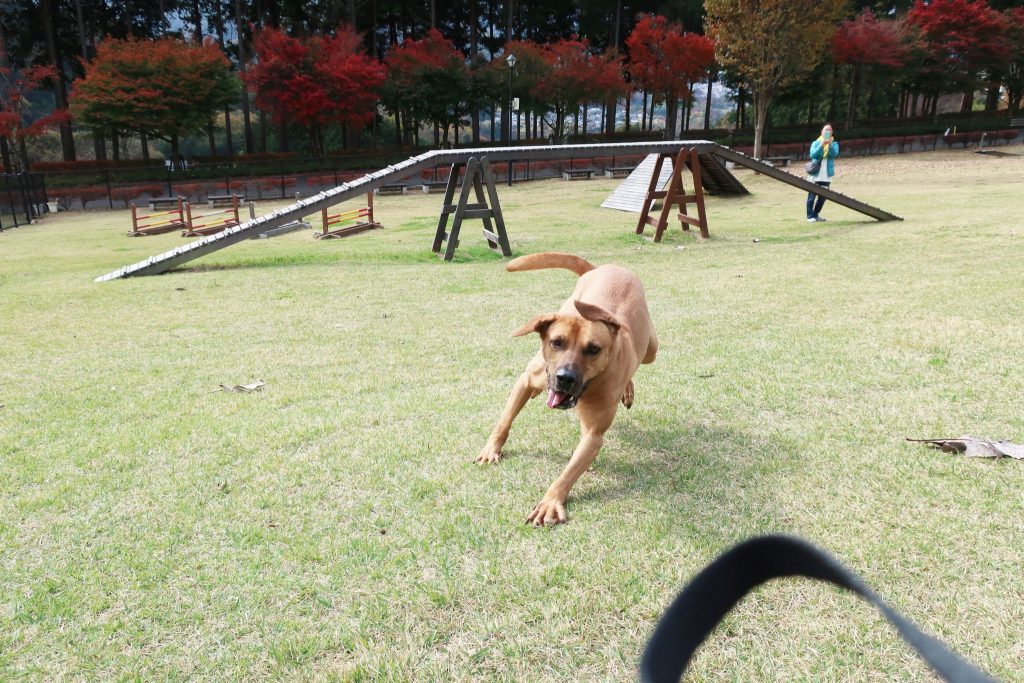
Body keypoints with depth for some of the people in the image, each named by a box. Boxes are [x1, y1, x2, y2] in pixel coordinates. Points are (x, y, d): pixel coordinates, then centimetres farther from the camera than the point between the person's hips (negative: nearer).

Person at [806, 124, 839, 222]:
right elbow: (813, 155, -14)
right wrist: (822, 145, -23)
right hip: (815, 174, -3)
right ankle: (810, 216, 2)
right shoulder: (815, 143, 2)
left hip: (826, 176, 3)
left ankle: (816, 214, 22)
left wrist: (830, 144, -26)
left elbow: (834, 154, -13)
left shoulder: (834, 144, 7)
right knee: (812, 197, -3)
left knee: (822, 197, 8)